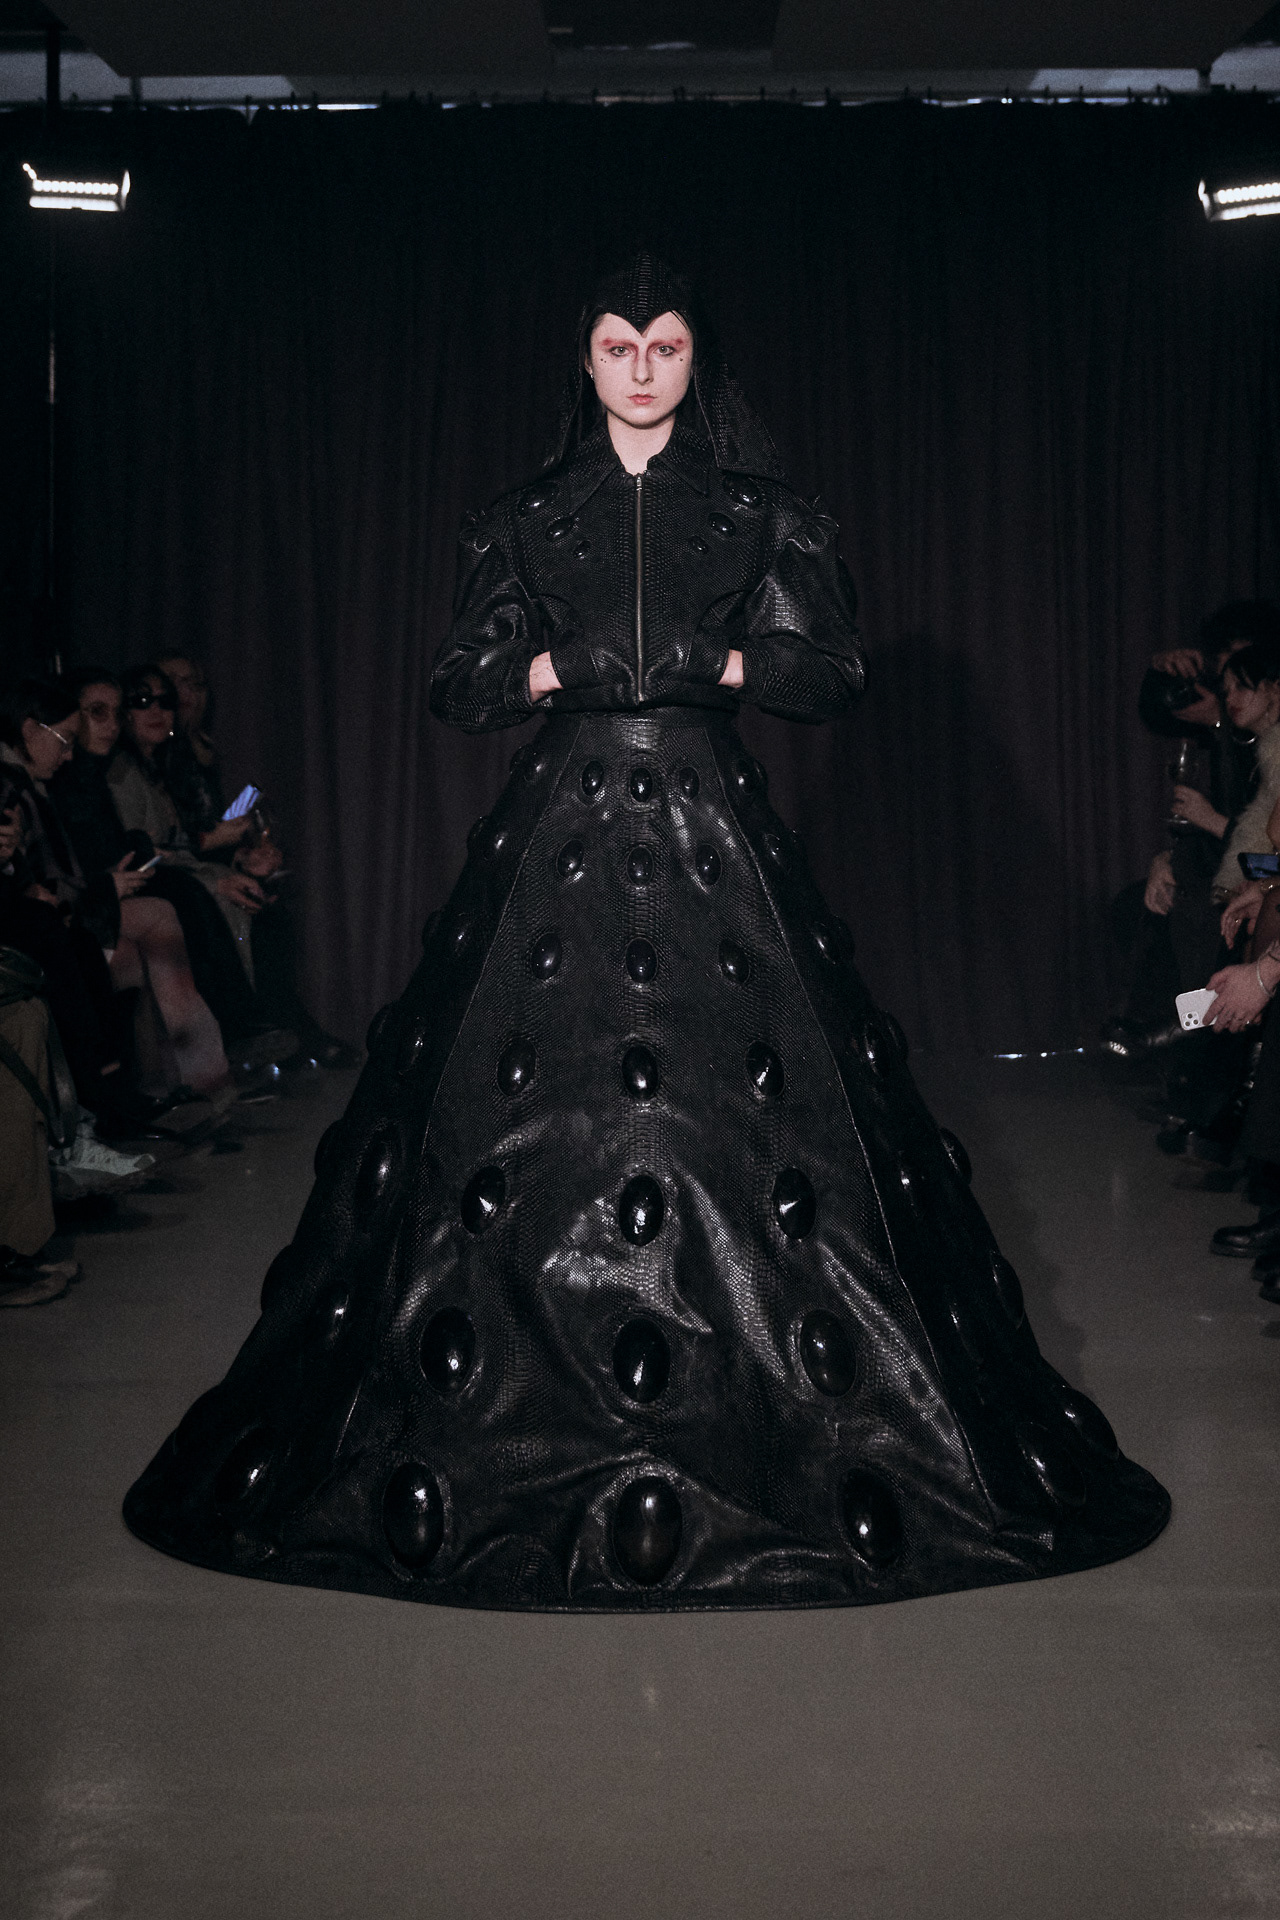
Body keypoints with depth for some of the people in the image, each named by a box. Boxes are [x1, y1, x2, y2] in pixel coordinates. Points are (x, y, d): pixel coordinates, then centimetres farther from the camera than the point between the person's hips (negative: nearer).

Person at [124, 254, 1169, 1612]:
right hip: (562, 837, 1)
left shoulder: (758, 517, 10)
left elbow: (836, 673, 6)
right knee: (526, 1116, -4)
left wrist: (719, 661, -6)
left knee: (742, 1111, -5)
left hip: (711, 835, -1)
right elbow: (459, 689, 9)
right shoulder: (524, 522, 12)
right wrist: (560, 666, -6)